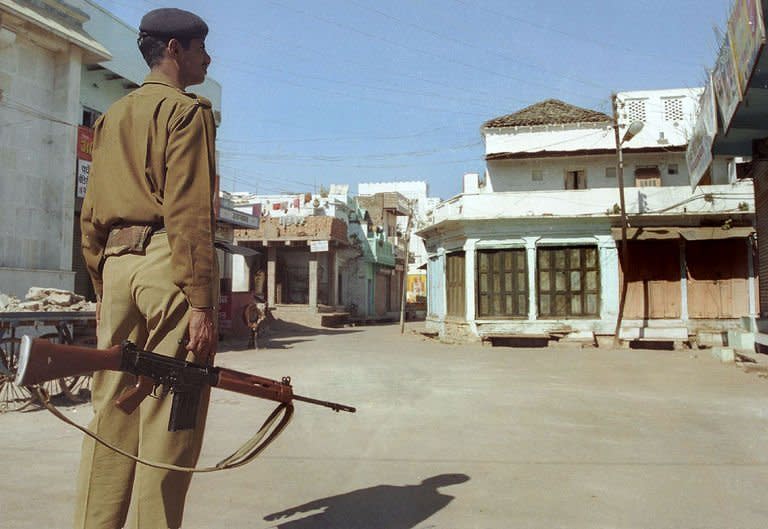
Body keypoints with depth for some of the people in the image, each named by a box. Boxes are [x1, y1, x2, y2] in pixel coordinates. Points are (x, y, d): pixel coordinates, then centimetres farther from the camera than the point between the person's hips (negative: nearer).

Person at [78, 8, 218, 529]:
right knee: (168, 422, -2)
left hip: (117, 266, 8)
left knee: (111, 412, 12)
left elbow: (91, 216, 19)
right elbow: (190, 215, -14)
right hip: (169, 265, -8)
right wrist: (202, 304, -16)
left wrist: (102, 289, 23)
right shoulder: (188, 111, -3)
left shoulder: (110, 118, 21)